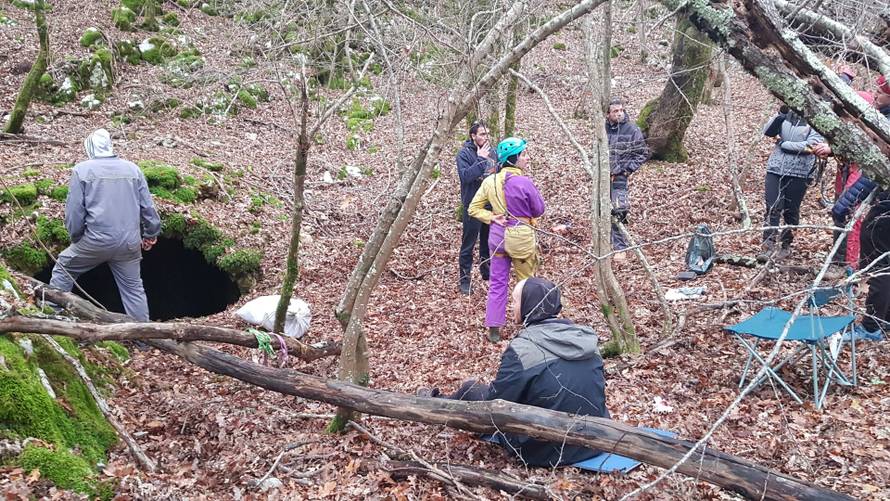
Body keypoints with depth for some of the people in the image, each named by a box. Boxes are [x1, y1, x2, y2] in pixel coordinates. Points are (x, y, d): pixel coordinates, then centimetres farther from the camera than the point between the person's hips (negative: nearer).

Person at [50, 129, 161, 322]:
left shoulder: (82, 170, -4)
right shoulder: (133, 169, 5)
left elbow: (74, 210, -5)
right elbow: (147, 206, 7)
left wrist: (75, 237, 10)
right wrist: (151, 233, 19)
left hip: (96, 241, -3)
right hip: (129, 243, 3)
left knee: (63, 268, 20)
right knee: (133, 287, 12)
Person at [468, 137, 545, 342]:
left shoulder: (489, 181, -4)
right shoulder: (524, 183, -19)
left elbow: (474, 208, 1)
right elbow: (539, 210, -7)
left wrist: (493, 217, -4)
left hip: (497, 235, 5)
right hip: (521, 237, -5)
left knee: (497, 282, 12)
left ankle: (493, 329, 14)